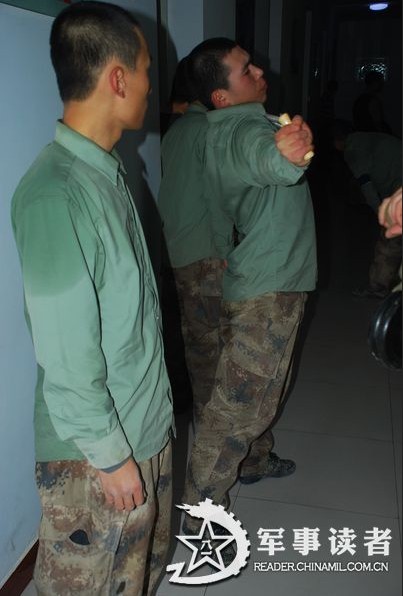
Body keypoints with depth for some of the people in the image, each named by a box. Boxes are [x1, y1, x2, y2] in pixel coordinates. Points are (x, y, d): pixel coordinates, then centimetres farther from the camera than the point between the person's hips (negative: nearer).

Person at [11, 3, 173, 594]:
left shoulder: (108, 169, 3)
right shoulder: (53, 195, -26)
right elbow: (65, 356, -24)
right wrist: (109, 455, -16)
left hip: (147, 425, 8)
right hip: (95, 453, -8)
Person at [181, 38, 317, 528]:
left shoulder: (222, 128, 8)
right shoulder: (244, 129, -23)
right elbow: (267, 158, -53)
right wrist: (287, 154, -68)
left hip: (263, 281, 11)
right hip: (267, 289, -11)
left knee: (267, 386, 26)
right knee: (240, 402, -3)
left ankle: (254, 459, 47)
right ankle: (201, 511, 11)